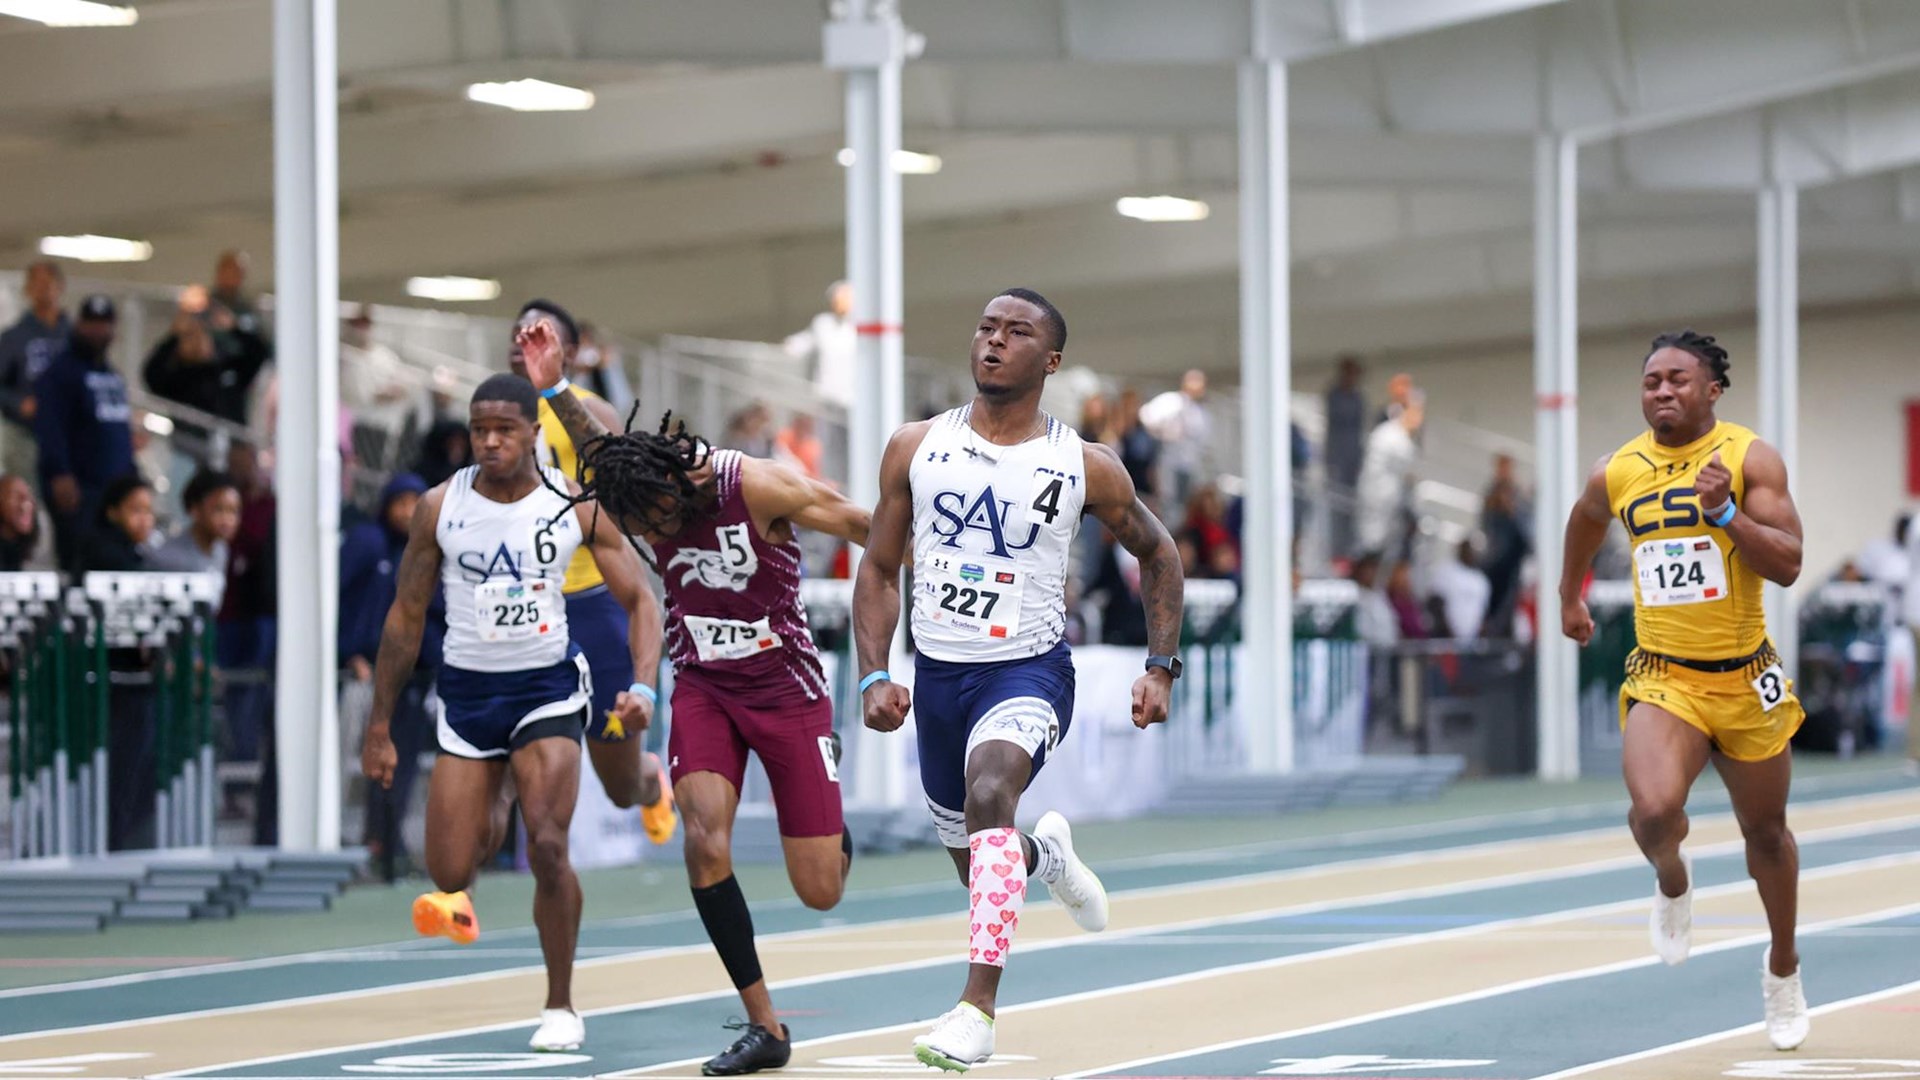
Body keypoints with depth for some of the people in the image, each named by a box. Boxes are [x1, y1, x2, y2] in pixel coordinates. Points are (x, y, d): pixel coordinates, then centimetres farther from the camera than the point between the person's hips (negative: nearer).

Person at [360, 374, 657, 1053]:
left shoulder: (577, 506, -8)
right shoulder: (440, 507, -5)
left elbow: (637, 600, -3)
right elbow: (406, 617, 2)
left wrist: (640, 686, -21)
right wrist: (379, 729, 2)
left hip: (547, 686, -2)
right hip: (468, 691, 2)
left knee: (548, 848, -19)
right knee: (448, 875, -2)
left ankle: (561, 1007, -1)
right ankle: (481, 831, 38)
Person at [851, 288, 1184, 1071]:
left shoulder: (1085, 468, -5)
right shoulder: (915, 448, 0)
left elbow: (1155, 552, 11)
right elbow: (880, 570, 6)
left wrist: (1161, 667, 4)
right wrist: (874, 676, -5)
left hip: (1030, 670, -4)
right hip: (938, 673, 4)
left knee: (988, 793, -33)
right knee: (974, 860, 18)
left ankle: (978, 1007, -35)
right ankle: (1045, 854, 57)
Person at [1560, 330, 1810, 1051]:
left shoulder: (1749, 458, -9)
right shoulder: (1616, 474, -1)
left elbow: (1787, 565, -17)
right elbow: (1586, 522, 23)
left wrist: (1724, 510, -29)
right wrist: (1570, 596, 36)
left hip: (1745, 679, 0)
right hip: (1662, 678, 0)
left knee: (1765, 831, 16)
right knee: (1654, 812, -26)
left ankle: (1783, 968, 40)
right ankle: (1672, 883, 11)